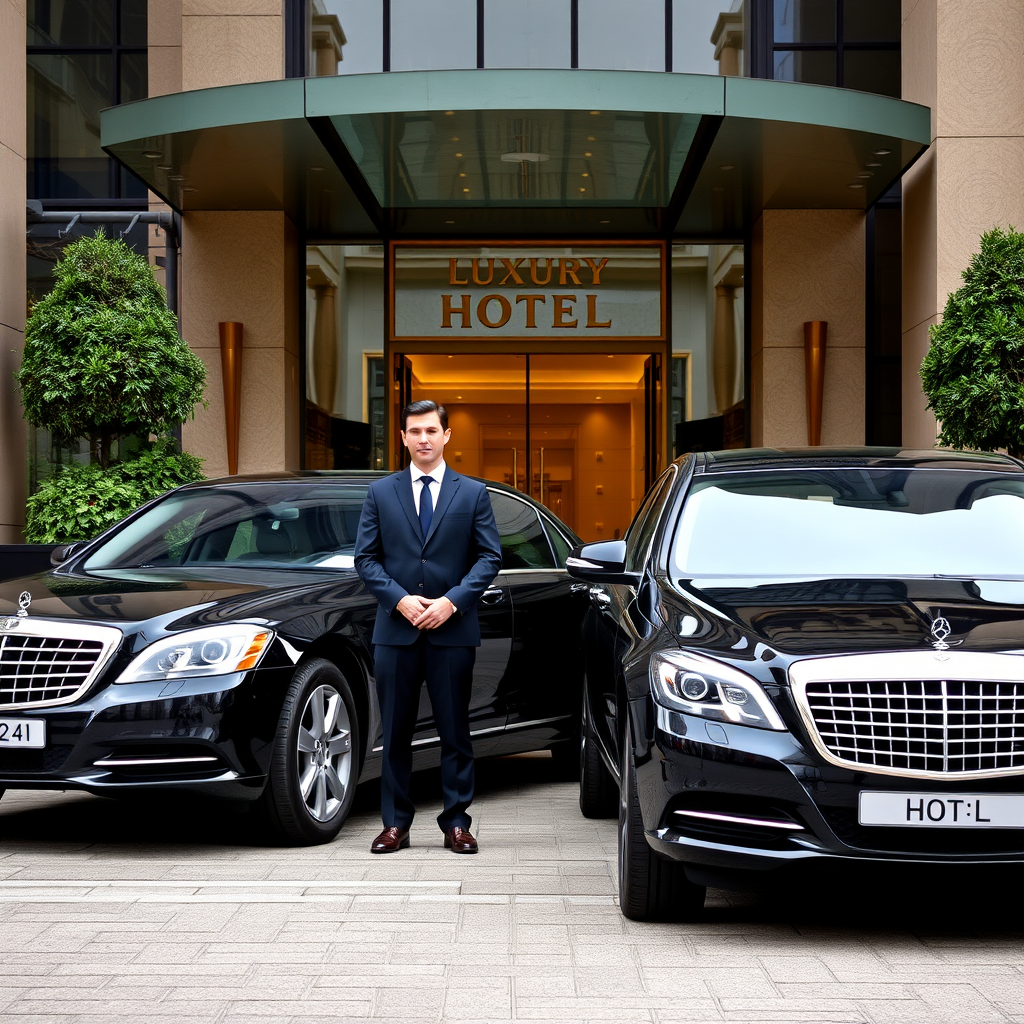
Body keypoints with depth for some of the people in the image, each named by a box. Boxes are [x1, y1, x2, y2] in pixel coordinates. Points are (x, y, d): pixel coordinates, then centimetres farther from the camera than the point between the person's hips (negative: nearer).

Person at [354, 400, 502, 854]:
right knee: (395, 732, 5)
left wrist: (452, 601, -11)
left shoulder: (472, 492, 6)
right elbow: (365, 558, 5)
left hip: (453, 629, -1)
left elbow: (489, 557, 2)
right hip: (395, 629, 1)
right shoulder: (381, 492, 8)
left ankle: (456, 823, 11)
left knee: (455, 731, 3)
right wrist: (400, 600, -9)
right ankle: (395, 824, 12)